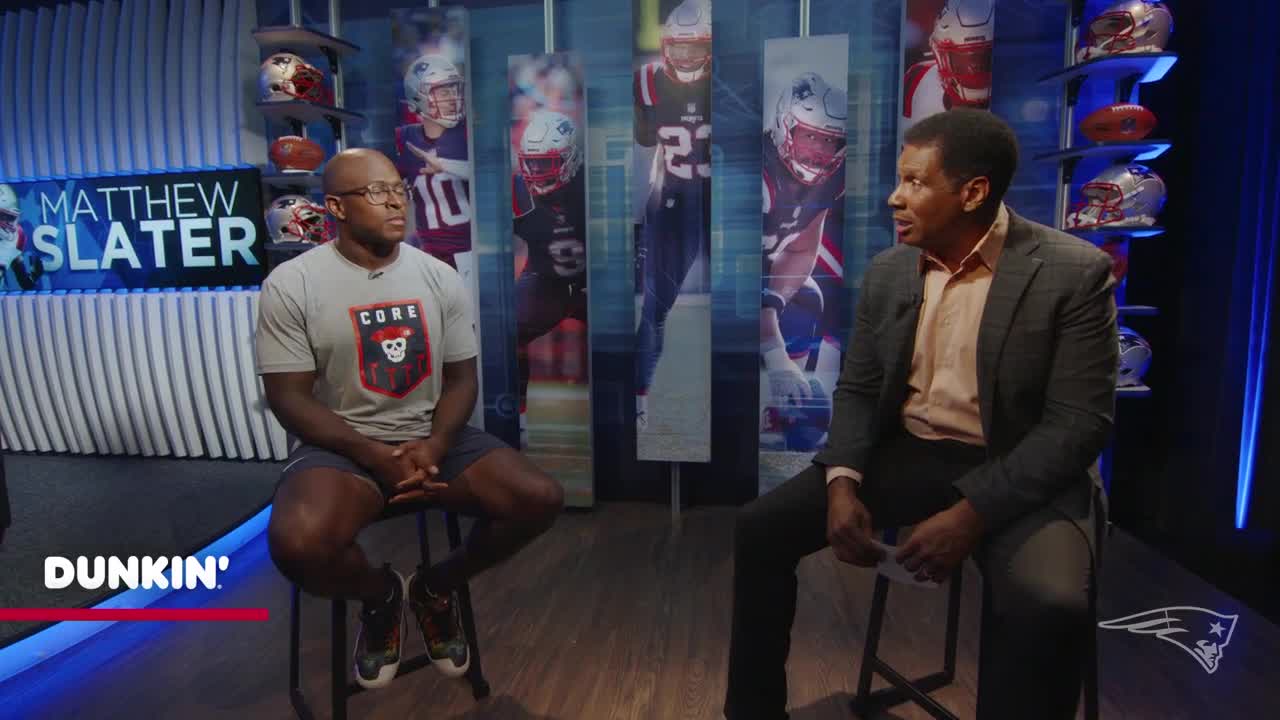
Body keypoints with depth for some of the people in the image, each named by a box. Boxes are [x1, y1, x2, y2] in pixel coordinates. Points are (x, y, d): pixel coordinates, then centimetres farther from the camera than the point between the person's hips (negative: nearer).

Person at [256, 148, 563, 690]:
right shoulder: (291, 284, -6)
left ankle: (437, 586, 12)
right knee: (297, 543, -34)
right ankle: (381, 595, 5)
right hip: (342, 444, -2)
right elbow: (290, 399, -7)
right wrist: (375, 455, -19)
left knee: (541, 499, -17)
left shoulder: (440, 277, 3)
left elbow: (461, 378, 3)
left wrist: (434, 446, -15)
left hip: (434, 437, 3)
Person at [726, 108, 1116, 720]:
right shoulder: (887, 271, 3)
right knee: (760, 527, -8)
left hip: (1017, 473, -3)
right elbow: (857, 390, 6)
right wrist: (843, 483, -12)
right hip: (902, 456, 4)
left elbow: (1079, 421, -14)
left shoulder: (1074, 272, -11)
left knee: (1047, 604, -34)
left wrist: (970, 514, -23)